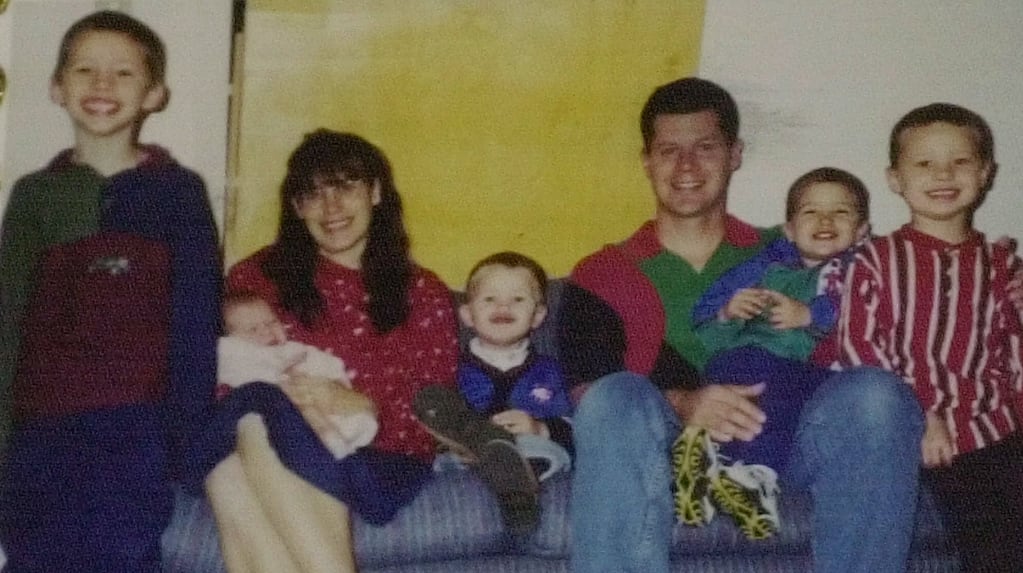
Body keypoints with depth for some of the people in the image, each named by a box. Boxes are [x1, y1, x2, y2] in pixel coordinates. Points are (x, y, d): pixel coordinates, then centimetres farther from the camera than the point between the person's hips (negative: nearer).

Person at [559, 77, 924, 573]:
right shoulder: (602, 277, 18)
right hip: (663, 450, -1)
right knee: (615, 397, -33)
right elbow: (589, 392, 2)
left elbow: (831, 357, 15)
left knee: (875, 393, -27)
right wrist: (682, 404, -17)